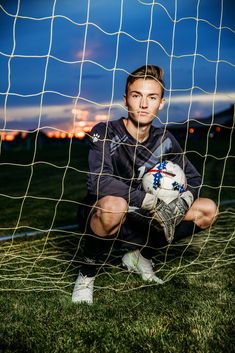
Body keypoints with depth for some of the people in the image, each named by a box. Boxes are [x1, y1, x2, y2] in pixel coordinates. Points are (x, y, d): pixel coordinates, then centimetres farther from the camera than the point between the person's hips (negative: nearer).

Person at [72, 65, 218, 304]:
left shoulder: (164, 140, -1)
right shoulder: (105, 133, -18)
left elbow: (193, 179, 6)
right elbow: (100, 182, -33)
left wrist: (180, 204, -16)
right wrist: (152, 202, -33)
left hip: (138, 221, 6)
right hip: (98, 217, -5)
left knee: (208, 210, -3)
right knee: (114, 205, -42)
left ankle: (139, 257, 11)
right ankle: (87, 274, -13)